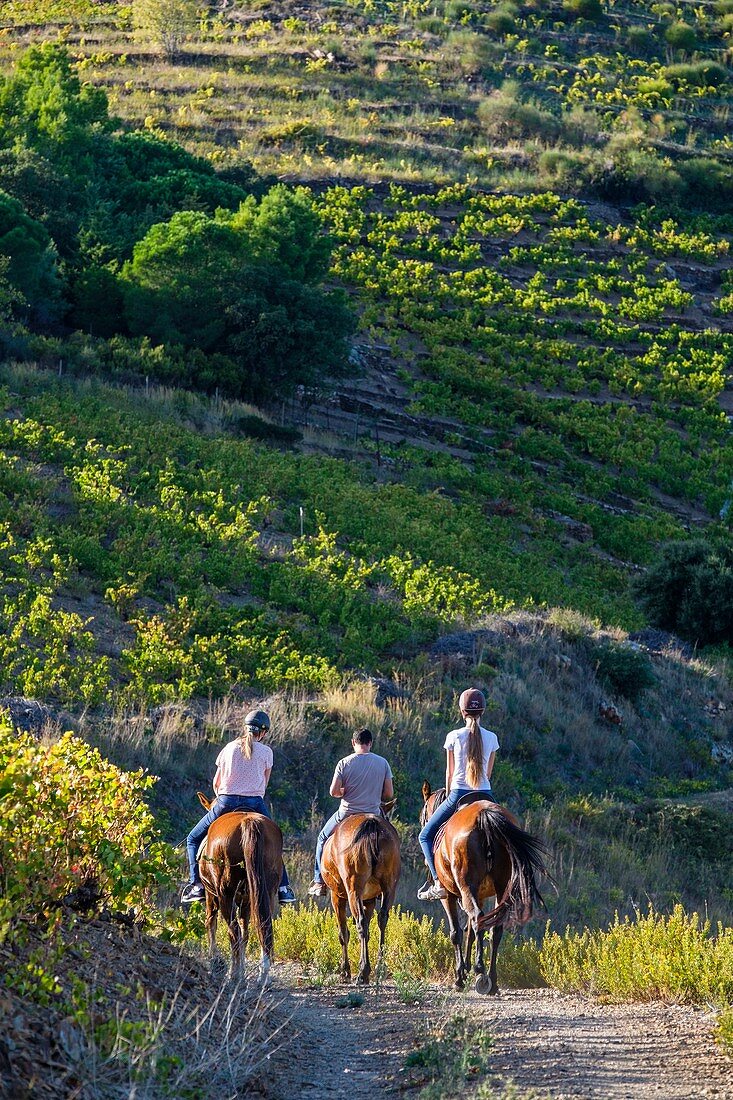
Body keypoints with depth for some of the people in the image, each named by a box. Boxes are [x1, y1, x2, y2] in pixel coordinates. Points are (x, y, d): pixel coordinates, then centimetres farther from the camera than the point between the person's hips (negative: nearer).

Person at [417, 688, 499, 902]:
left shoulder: (454, 737, -3)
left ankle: (439, 883, -6)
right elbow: (488, 773, 13)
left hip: (458, 795, -3)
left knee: (426, 835, 10)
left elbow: (449, 773, 4)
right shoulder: (491, 738, 4)